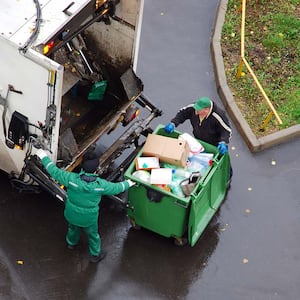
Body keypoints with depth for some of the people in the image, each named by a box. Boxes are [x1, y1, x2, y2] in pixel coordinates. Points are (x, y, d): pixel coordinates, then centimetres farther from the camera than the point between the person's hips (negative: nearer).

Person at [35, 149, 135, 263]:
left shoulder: (72, 179, -29)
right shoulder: (100, 184, -27)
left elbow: (55, 172, -20)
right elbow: (115, 188, -10)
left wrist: (44, 157, -8)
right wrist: (127, 184, 11)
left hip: (72, 214, 2)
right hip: (89, 218, -2)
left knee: (73, 228, 34)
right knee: (93, 234, 25)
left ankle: (71, 243, 63)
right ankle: (95, 255, 46)